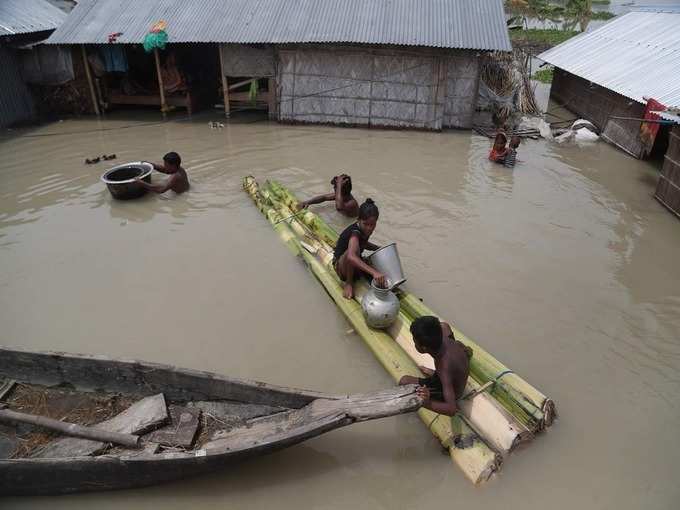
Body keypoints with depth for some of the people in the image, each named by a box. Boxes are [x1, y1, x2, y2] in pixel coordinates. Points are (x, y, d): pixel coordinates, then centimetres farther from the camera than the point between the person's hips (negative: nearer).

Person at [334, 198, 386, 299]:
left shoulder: (365, 229, -8)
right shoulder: (355, 232, -32)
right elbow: (351, 257, -53)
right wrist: (374, 272, -63)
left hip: (357, 265, 7)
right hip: (342, 267, -7)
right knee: (354, 249, -39)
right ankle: (349, 282, -17)